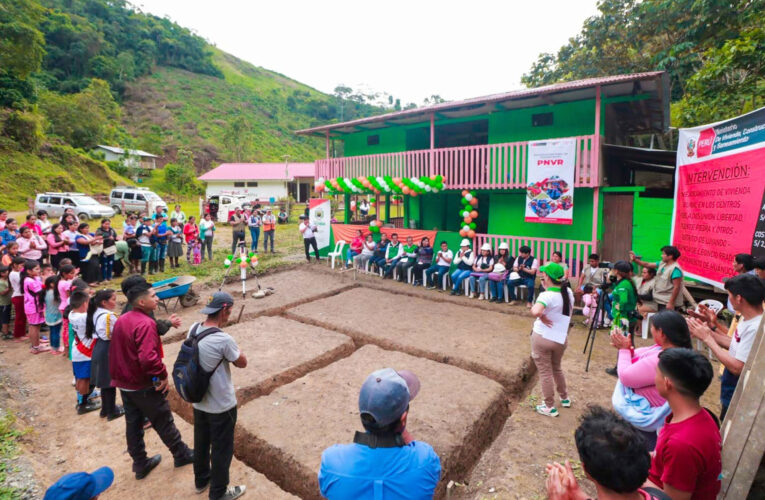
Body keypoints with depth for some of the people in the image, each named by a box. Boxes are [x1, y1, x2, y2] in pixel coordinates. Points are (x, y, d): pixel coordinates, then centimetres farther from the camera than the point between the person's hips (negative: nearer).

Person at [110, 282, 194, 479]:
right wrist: (163, 375, -23)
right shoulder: (146, 323, -27)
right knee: (164, 423, 9)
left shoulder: (121, 320, 3)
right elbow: (148, 357, -37)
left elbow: (114, 351, 14)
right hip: (145, 386, -8)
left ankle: (140, 464, 34)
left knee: (133, 424, 19)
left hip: (125, 384, 8)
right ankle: (182, 455, 27)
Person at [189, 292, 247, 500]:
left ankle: (201, 480, 48)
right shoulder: (224, 340, -31)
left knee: (201, 443, 26)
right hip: (221, 406, -7)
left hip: (198, 402, 7)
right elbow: (242, 363, -14)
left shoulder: (193, 330, -8)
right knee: (222, 449, 14)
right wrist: (234, 351, 0)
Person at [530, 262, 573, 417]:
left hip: (542, 338, -7)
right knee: (557, 368, 28)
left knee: (545, 372, 9)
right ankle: (565, 398, 44)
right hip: (561, 339, 7)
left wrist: (541, 317, -18)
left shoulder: (547, 295, -22)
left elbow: (535, 311, -41)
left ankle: (550, 407, 21)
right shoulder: (568, 292, -1)